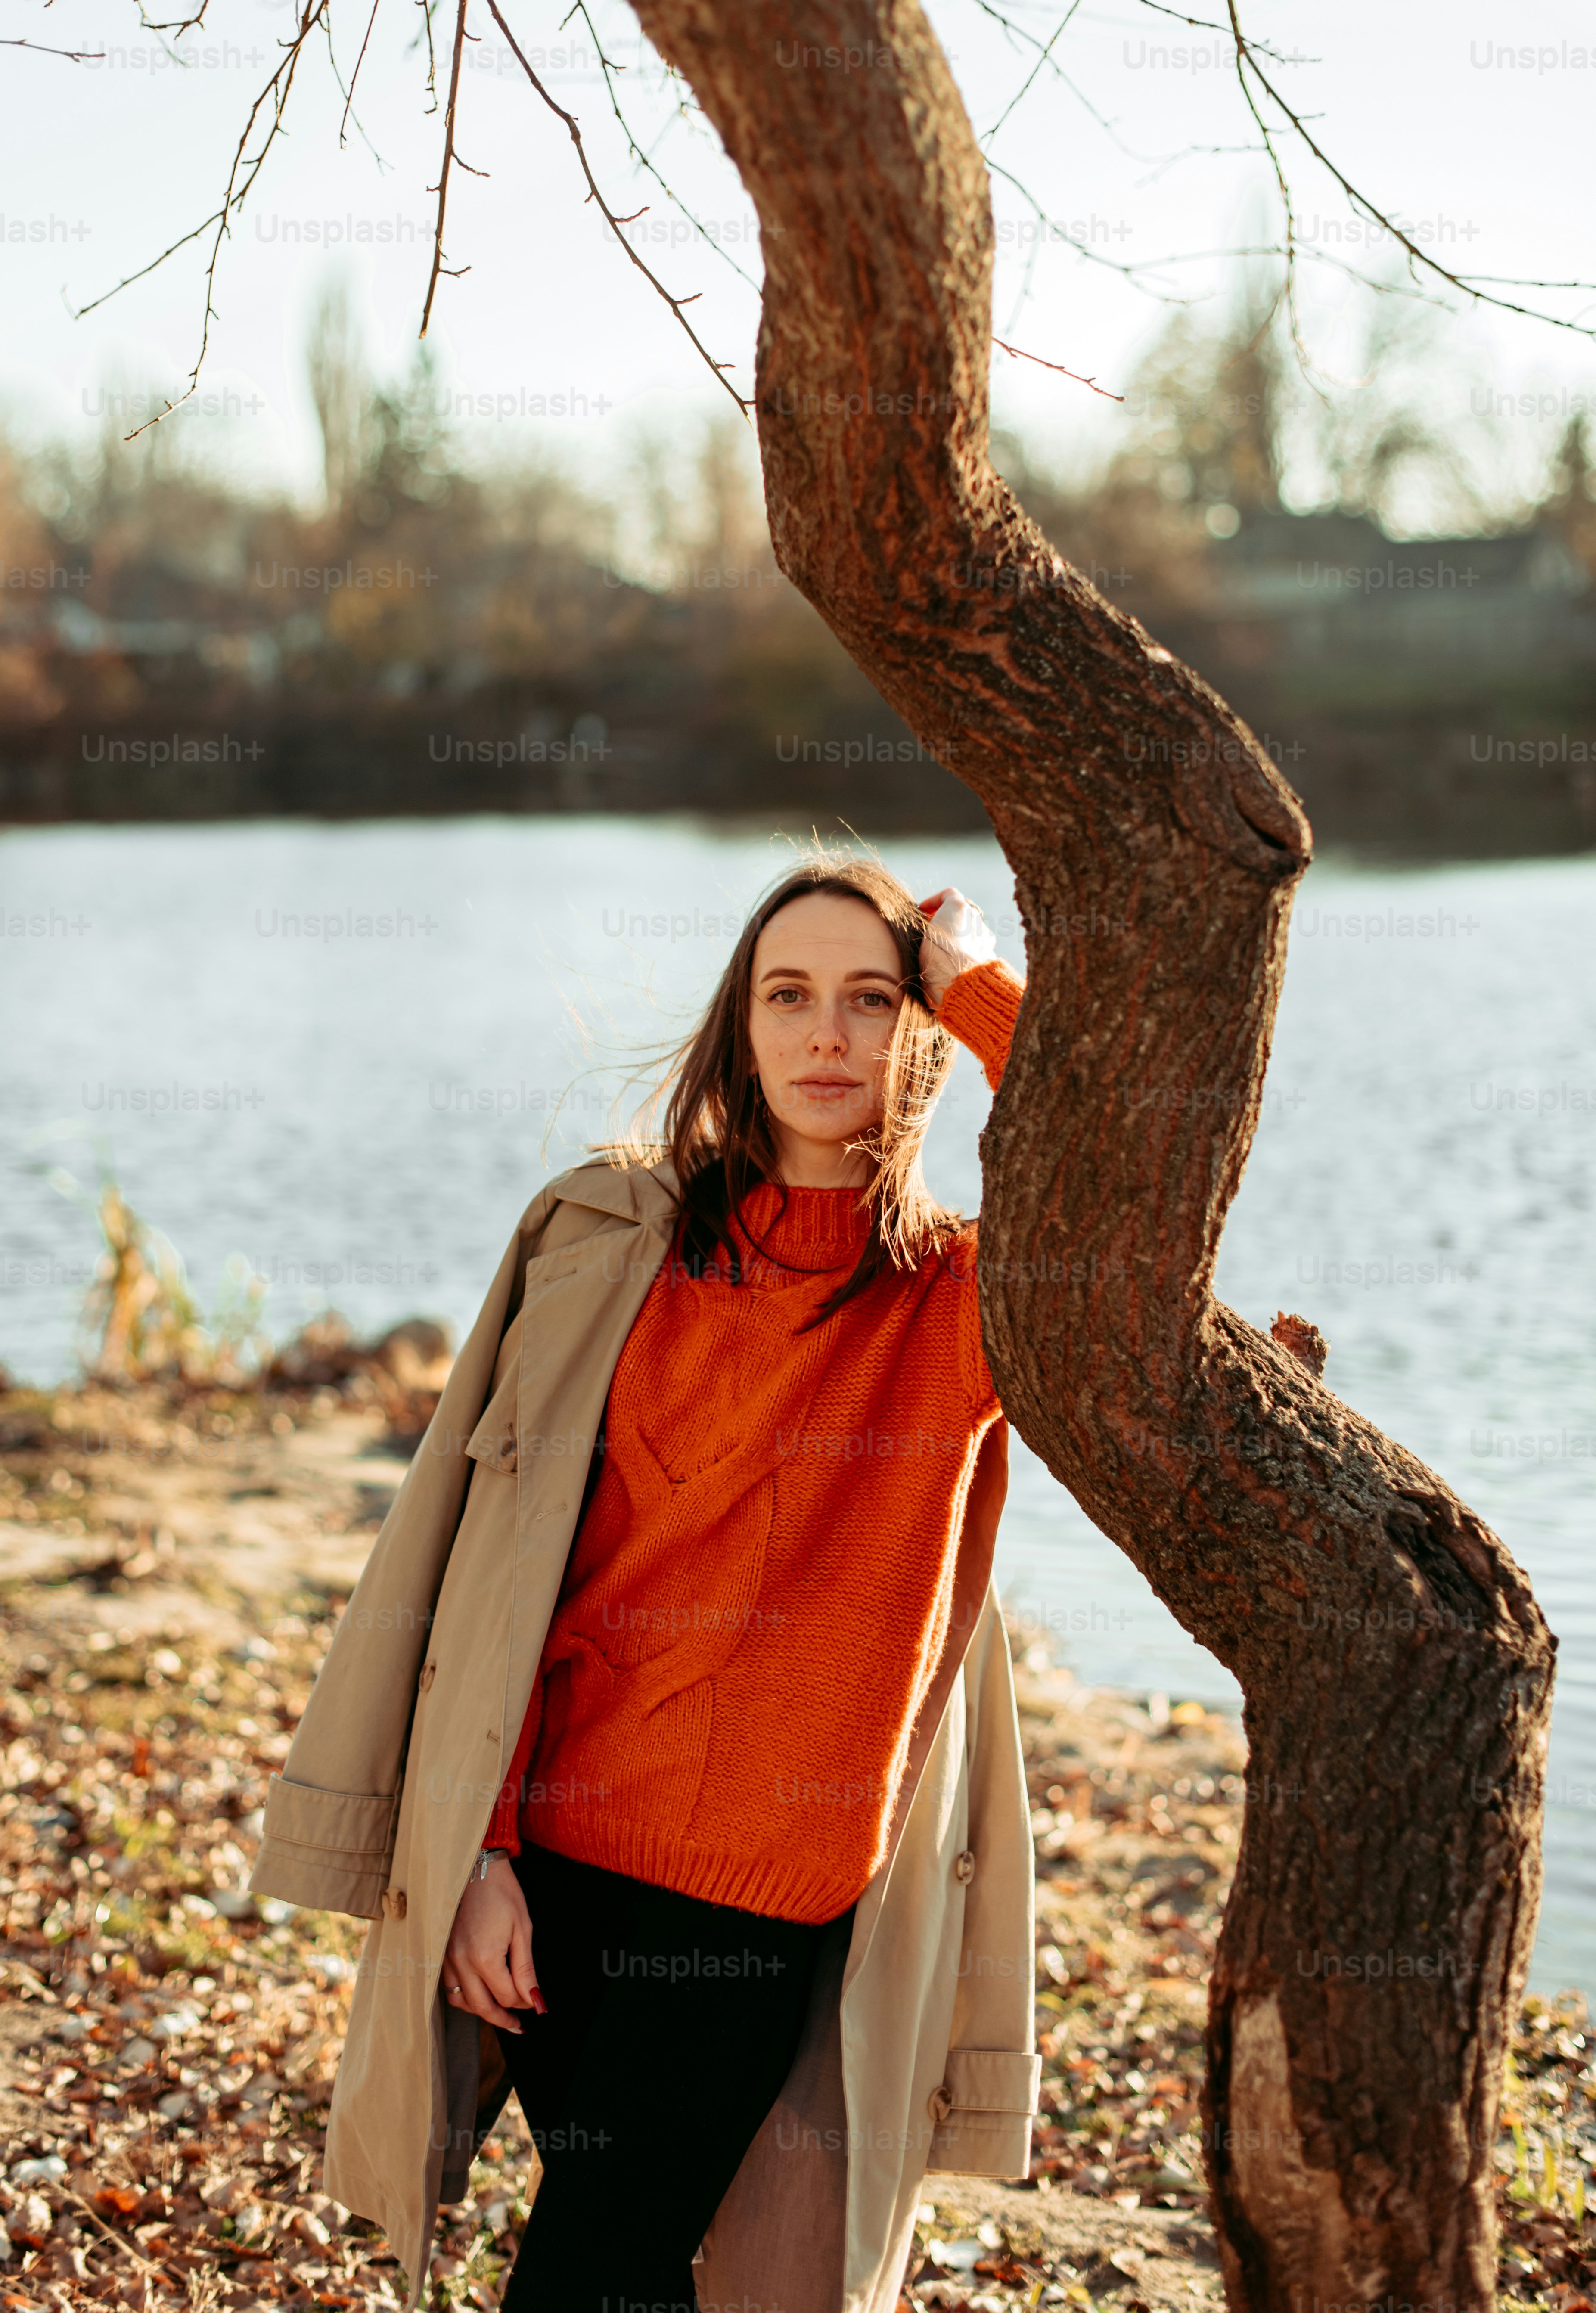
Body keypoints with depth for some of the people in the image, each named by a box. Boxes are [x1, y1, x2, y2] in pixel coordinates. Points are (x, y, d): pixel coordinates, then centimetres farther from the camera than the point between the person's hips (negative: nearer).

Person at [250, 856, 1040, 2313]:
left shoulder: (964, 1301, -1)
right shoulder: (609, 1241, 1)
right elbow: (503, 1562, 1)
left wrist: (981, 987, -12)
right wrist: (479, 1848, -4)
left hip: (773, 1902, -1)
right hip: (558, 1856, 2)